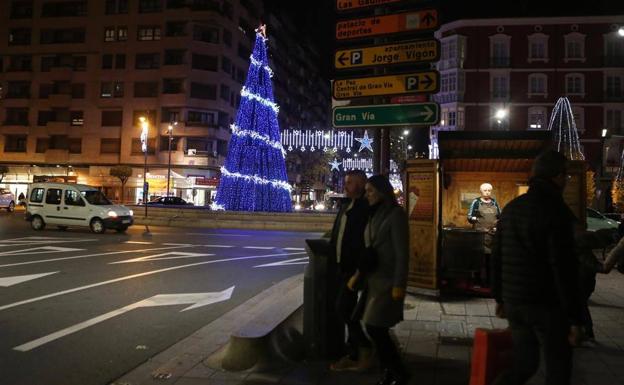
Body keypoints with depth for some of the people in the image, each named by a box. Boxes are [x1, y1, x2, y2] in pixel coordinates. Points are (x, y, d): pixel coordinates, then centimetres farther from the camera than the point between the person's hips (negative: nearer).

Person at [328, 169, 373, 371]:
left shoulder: (366, 207, -12)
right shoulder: (346, 205, 14)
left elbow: (365, 240, -18)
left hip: (353, 267, -8)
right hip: (341, 265, 9)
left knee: (343, 308, -8)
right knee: (348, 310, 12)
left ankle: (364, 346, 10)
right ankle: (353, 355, 21)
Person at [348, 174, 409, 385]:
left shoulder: (396, 214, -13)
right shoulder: (374, 215, 10)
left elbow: (402, 253, -16)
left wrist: (399, 285, -18)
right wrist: (358, 273, 8)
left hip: (388, 280, -7)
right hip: (373, 279, 7)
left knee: (375, 328, -6)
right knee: (376, 329, 8)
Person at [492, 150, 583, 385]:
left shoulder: (511, 208, 8)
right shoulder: (555, 210, -15)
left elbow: (497, 257, 13)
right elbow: (564, 268, -19)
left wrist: (500, 297, 21)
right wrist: (575, 317, -13)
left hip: (514, 301, 7)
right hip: (546, 304, -7)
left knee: (524, 364, 18)